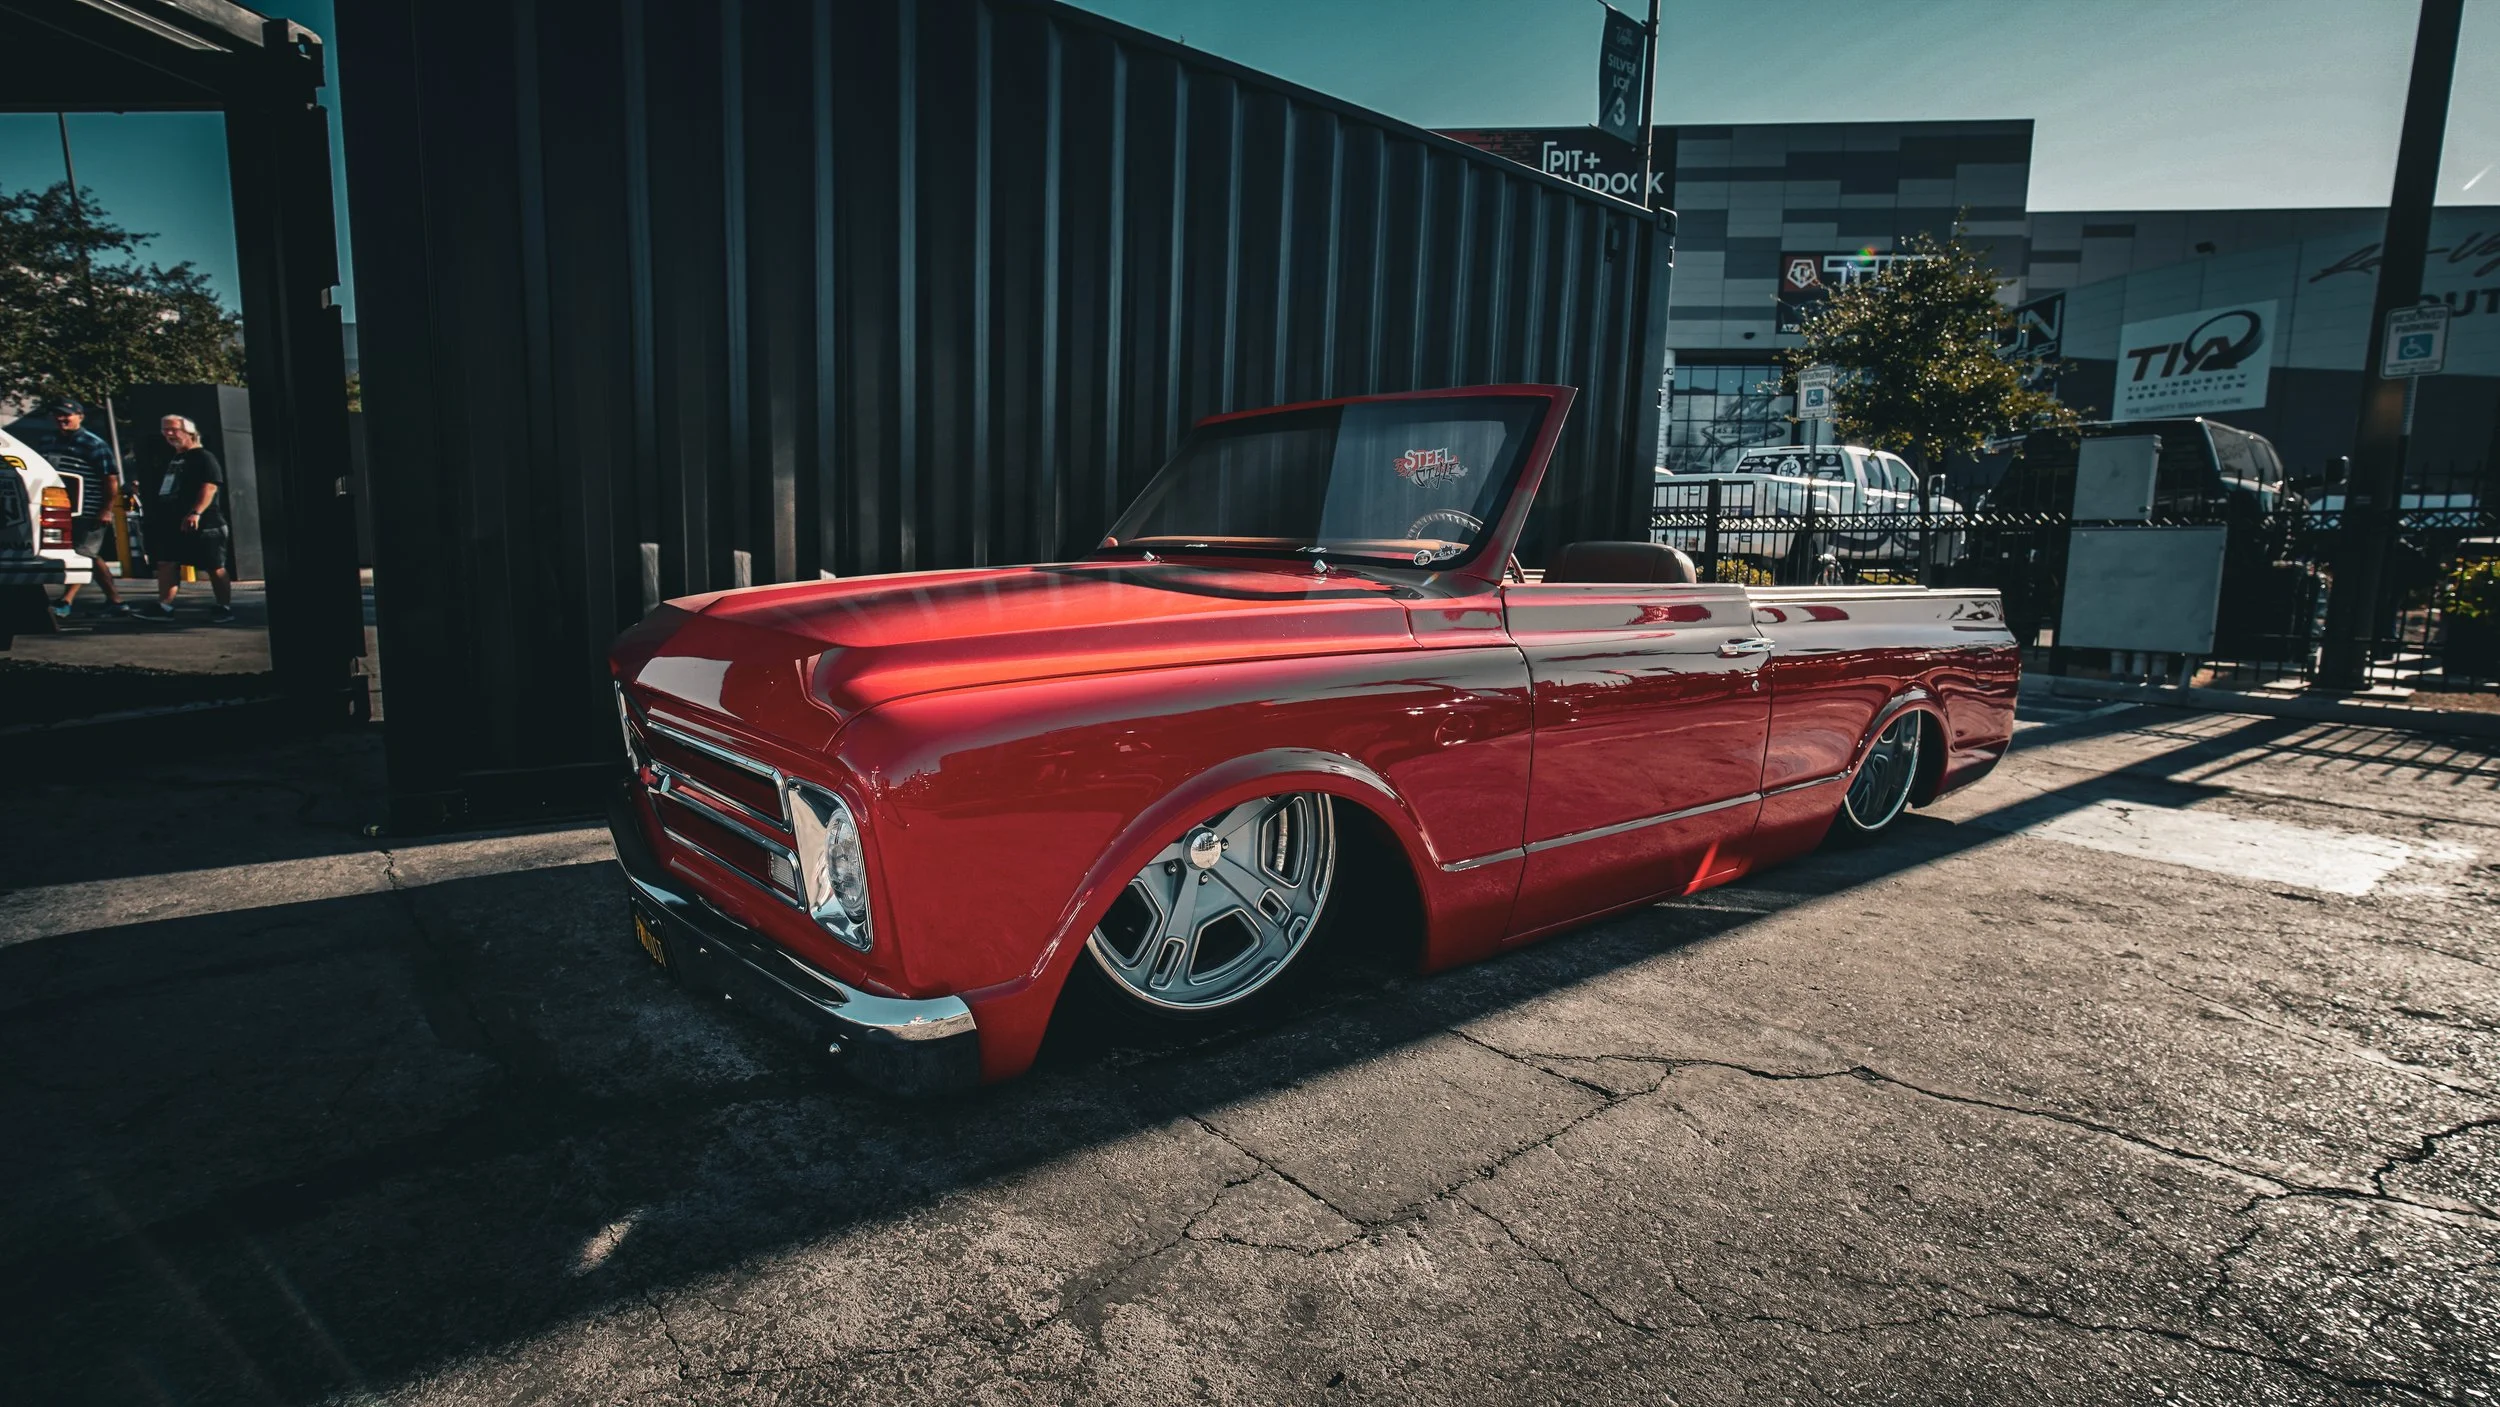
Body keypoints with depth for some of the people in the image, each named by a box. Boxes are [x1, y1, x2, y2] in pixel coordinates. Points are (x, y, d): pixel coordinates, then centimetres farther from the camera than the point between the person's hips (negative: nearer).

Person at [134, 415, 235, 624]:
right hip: (173, 523, 9)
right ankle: (164, 607, 2)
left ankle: (225, 608, 3)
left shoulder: (203, 457, -7)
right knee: (166, 563, 3)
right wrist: (158, 516, 25)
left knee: (214, 567, -4)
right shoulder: (172, 460, 21)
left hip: (202, 524, -9)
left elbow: (210, 486, -20)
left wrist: (196, 513, -29)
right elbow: (164, 492, 30)